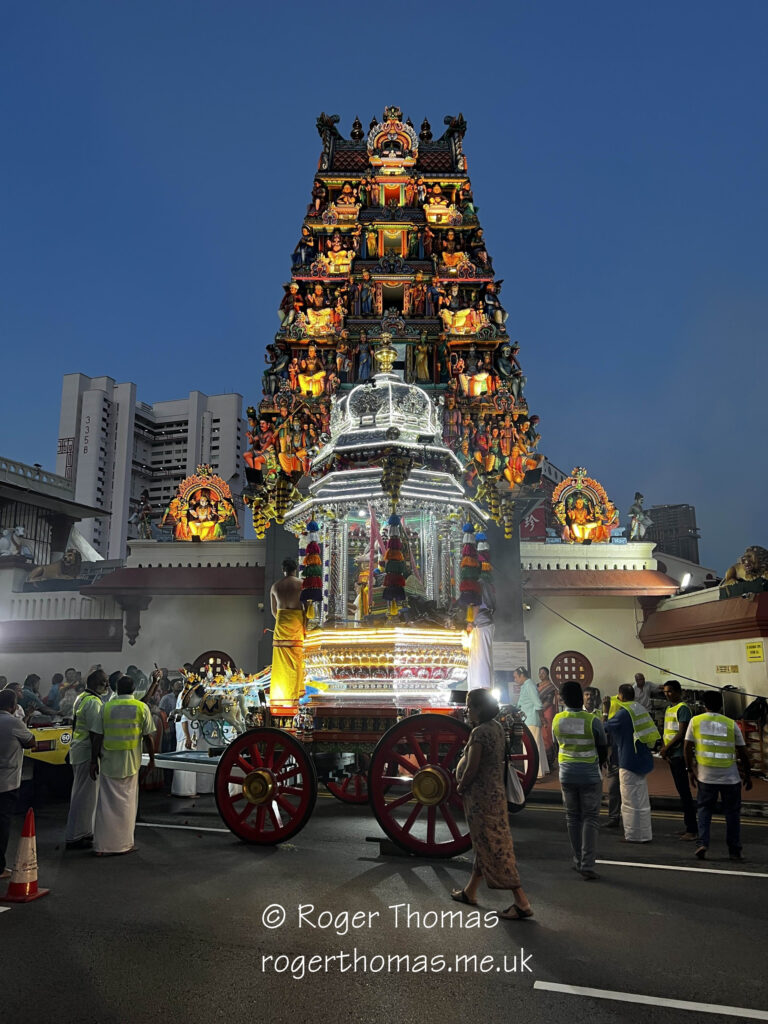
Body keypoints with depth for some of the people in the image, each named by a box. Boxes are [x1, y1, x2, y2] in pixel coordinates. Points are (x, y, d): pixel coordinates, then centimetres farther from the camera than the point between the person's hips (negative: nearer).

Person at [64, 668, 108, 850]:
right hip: (87, 752, -10)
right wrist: (95, 759, -20)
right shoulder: (94, 702, -20)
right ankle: (73, 837, 5)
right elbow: (94, 732, -22)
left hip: (77, 750, 10)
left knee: (81, 793, 18)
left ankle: (83, 832, 29)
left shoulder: (81, 698, 10)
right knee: (85, 795, -2)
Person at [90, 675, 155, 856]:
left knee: (106, 802, 7)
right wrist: (152, 758, 12)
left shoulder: (106, 707, 1)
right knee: (127, 802, 9)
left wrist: (94, 760, 7)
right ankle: (123, 843, 15)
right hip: (131, 762, -1)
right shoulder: (142, 708, -2)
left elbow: (97, 737, 0)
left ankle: (102, 845, 11)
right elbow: (148, 737, 0)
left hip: (109, 762, 1)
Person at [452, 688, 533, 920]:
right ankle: (469, 892, 35)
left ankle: (522, 903, -2)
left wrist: (461, 787, -5)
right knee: (484, 844, 19)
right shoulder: (498, 728, 7)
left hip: (481, 796, -10)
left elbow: (472, 768, -23)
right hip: (495, 791, 10)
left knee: (492, 847, -4)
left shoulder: (479, 732, -22)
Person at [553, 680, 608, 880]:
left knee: (572, 818, 15)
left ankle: (578, 861, 23)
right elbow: (603, 750, -3)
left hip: (567, 775, 3)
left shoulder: (557, 720, -5)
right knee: (590, 819, 4)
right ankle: (587, 865, -1)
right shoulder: (593, 721, -15)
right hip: (590, 776, -3)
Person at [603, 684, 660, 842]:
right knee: (641, 799, 17)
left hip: (629, 762, -9)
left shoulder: (623, 713, -18)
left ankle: (633, 835, 7)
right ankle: (644, 834, 25)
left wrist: (605, 711, 3)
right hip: (642, 759, 9)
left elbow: (604, 728, -9)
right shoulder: (639, 709, 9)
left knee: (630, 800, 0)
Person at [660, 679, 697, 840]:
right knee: (681, 790, 12)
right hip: (671, 755, 9)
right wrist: (663, 749, 7)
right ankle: (688, 826, 19)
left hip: (679, 754, -9)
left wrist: (666, 748, -14)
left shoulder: (683, 708, -11)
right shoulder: (668, 709, 17)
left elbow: (682, 733, -18)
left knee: (684, 790, -7)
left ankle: (692, 829, -4)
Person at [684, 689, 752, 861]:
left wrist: (690, 770, 10)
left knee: (704, 809, 12)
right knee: (732, 812, 13)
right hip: (730, 776, 0)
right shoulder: (731, 724, -3)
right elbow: (742, 752, 1)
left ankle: (702, 843, -3)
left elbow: (687, 748, 0)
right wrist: (747, 775, 12)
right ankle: (735, 851, 18)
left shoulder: (695, 721, 0)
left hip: (706, 776, 0)